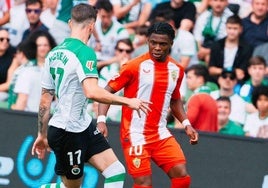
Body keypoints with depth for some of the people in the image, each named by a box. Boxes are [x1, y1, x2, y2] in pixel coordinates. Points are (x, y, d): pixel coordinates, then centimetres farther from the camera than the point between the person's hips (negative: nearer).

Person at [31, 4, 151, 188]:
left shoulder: (54, 53, 9)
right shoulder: (84, 52, -16)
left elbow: (45, 100, 14)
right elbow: (92, 92, -30)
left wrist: (42, 134, 21)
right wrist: (127, 101, -22)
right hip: (68, 132, -9)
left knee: (116, 173, 1)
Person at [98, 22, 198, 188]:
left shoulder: (177, 70, 6)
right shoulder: (135, 66, -10)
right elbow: (107, 91, -7)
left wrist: (186, 124, 11)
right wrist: (101, 120, -20)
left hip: (161, 135, 5)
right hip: (135, 135, -5)